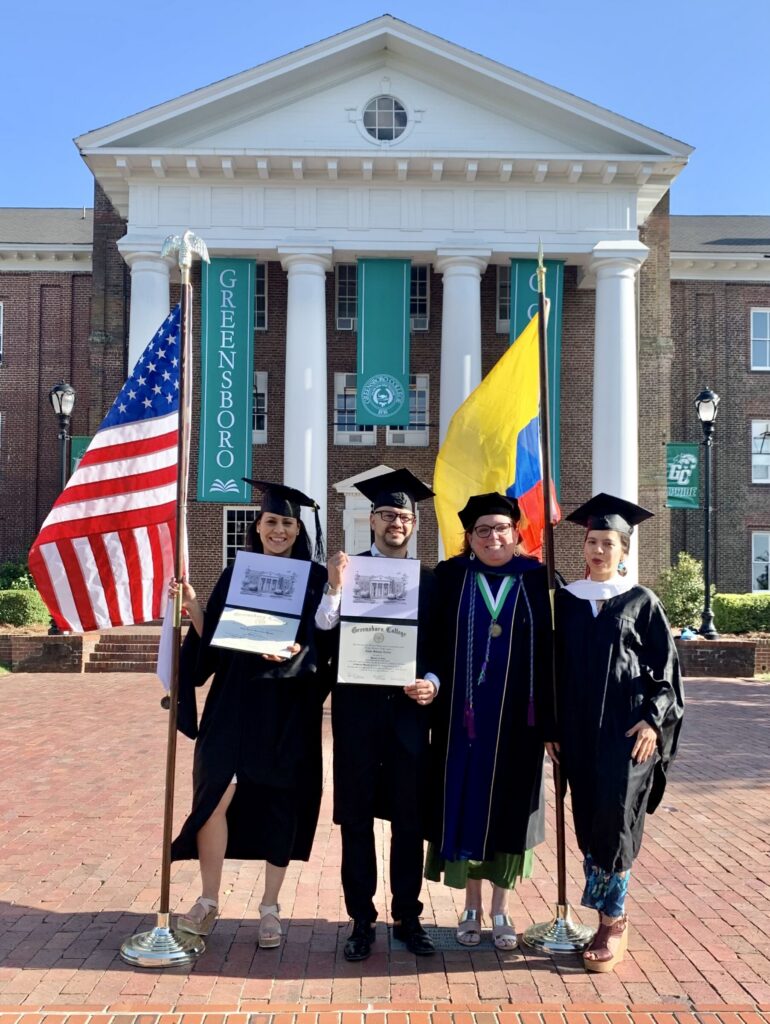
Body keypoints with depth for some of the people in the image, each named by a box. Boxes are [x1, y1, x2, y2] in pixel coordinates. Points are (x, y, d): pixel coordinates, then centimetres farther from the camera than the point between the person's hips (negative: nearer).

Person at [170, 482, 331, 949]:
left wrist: (294, 651, -24)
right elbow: (212, 639, 6)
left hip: (289, 710, -1)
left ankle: (270, 908, 23)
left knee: (280, 804, 6)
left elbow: (325, 645, -5)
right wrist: (192, 608, -10)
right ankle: (209, 900, 14)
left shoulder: (315, 579, 0)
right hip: (234, 704, 2)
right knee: (217, 794, -7)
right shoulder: (234, 574, 7)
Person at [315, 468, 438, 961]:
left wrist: (433, 683, -9)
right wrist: (334, 588, -26)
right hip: (359, 707, -1)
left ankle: (408, 917, 23)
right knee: (357, 817, 6)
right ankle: (362, 919, 18)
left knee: (410, 818, 9)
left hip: (410, 708, 2)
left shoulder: (427, 580, 9)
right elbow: (323, 630, -10)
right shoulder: (347, 569, 2)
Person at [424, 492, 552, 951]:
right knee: (466, 804, 7)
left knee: (509, 807, 9)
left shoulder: (536, 579, 2)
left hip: (517, 716, 0)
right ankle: (472, 907, 24)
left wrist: (547, 713, -2)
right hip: (464, 714, 0)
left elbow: (548, 647, 1)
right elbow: (433, 641, 0)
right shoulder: (450, 576, 1)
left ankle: (501, 908, 25)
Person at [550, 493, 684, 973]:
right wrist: (551, 725, 5)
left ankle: (613, 923, 8)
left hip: (627, 730, -3)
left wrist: (653, 720, -11)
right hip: (578, 731, 3)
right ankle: (612, 918, 20)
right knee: (588, 823, 6)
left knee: (616, 822, -6)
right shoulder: (566, 600, 8)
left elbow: (666, 666, 0)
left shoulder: (642, 602, 1)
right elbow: (555, 667, 10)